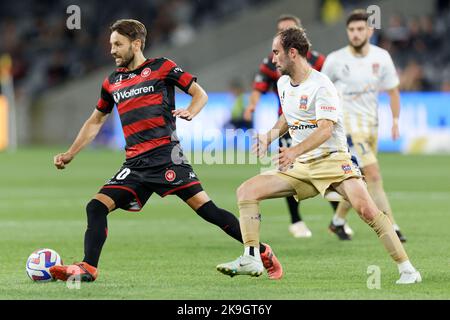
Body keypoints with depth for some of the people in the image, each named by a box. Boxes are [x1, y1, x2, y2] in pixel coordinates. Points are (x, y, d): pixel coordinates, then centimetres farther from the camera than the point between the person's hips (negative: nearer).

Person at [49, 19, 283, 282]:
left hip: (166, 156, -6)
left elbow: (200, 94, 3)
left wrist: (190, 112, -19)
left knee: (204, 207, -13)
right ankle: (88, 268, -9)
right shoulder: (112, 83, 18)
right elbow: (95, 122, 30)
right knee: (97, 206, -10)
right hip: (135, 163, 6)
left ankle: (263, 253, -5)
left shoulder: (161, 68, 3)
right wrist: (70, 155, 25)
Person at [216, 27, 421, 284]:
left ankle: (407, 270, -20)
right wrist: (271, 135, 10)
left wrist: (296, 151, -42)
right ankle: (251, 259, -5)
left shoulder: (320, 85, -15)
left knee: (366, 208, -28)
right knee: (246, 191, -6)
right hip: (299, 166, 8)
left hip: (332, 160, -8)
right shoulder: (283, 84, 11)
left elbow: (325, 130, -27)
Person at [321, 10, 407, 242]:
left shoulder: (381, 57, 0)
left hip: (371, 122, 5)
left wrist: (395, 121, 2)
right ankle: (391, 228, -19)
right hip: (348, 121, -5)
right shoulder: (336, 60, -9)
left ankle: (337, 221, 34)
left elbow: (392, 91, 10)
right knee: (373, 175, -17)